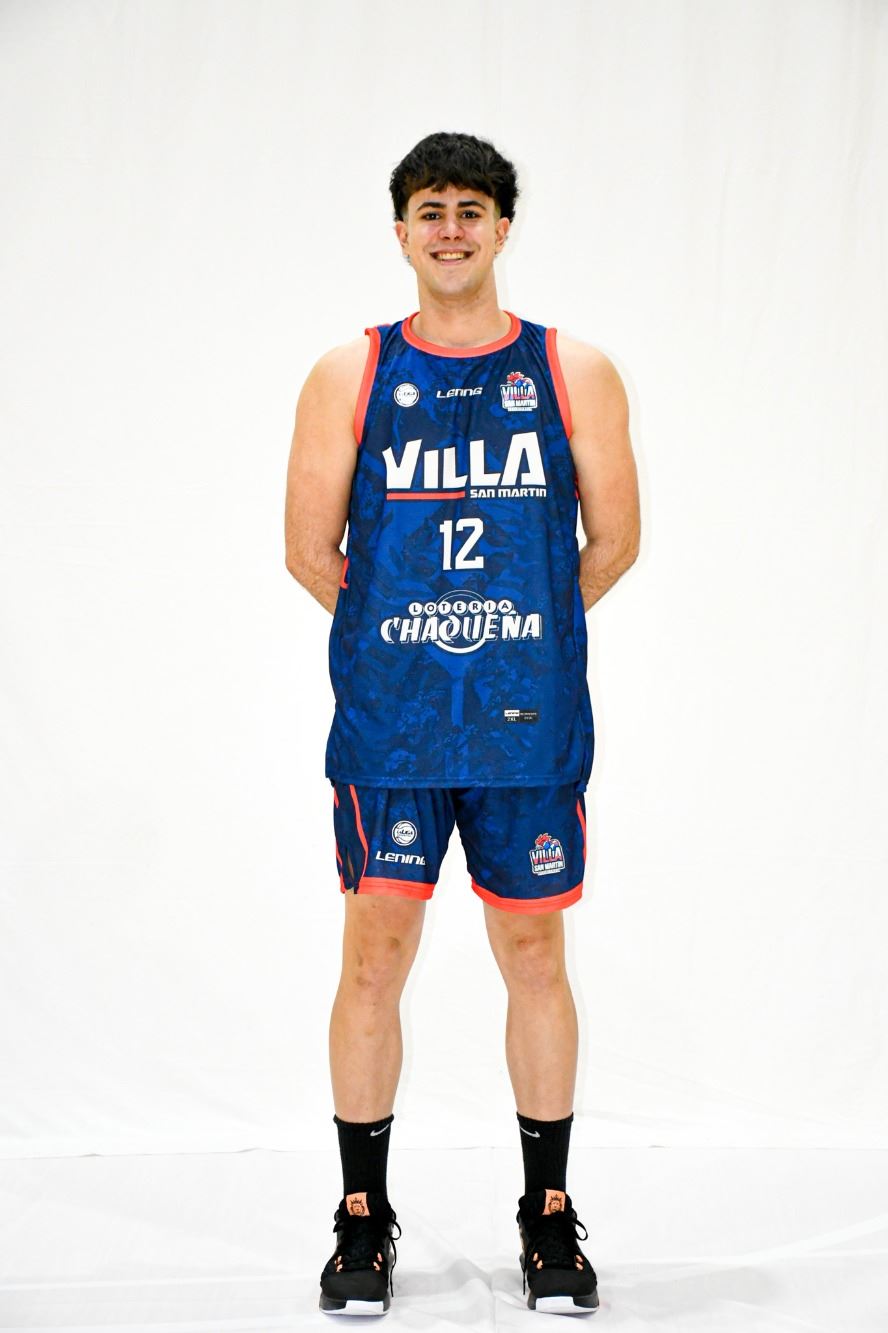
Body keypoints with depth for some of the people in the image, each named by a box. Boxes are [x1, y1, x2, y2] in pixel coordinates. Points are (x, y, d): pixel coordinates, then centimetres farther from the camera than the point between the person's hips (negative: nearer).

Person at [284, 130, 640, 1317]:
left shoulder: (574, 372, 4)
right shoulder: (349, 375, 3)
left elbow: (614, 542, 8)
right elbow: (310, 551, 5)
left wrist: (518, 628, 12)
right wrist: (413, 627, 9)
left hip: (530, 723, 1)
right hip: (388, 725, 0)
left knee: (534, 956, 7)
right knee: (375, 955, 2)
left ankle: (550, 1220, 23)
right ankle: (364, 1221, 18)